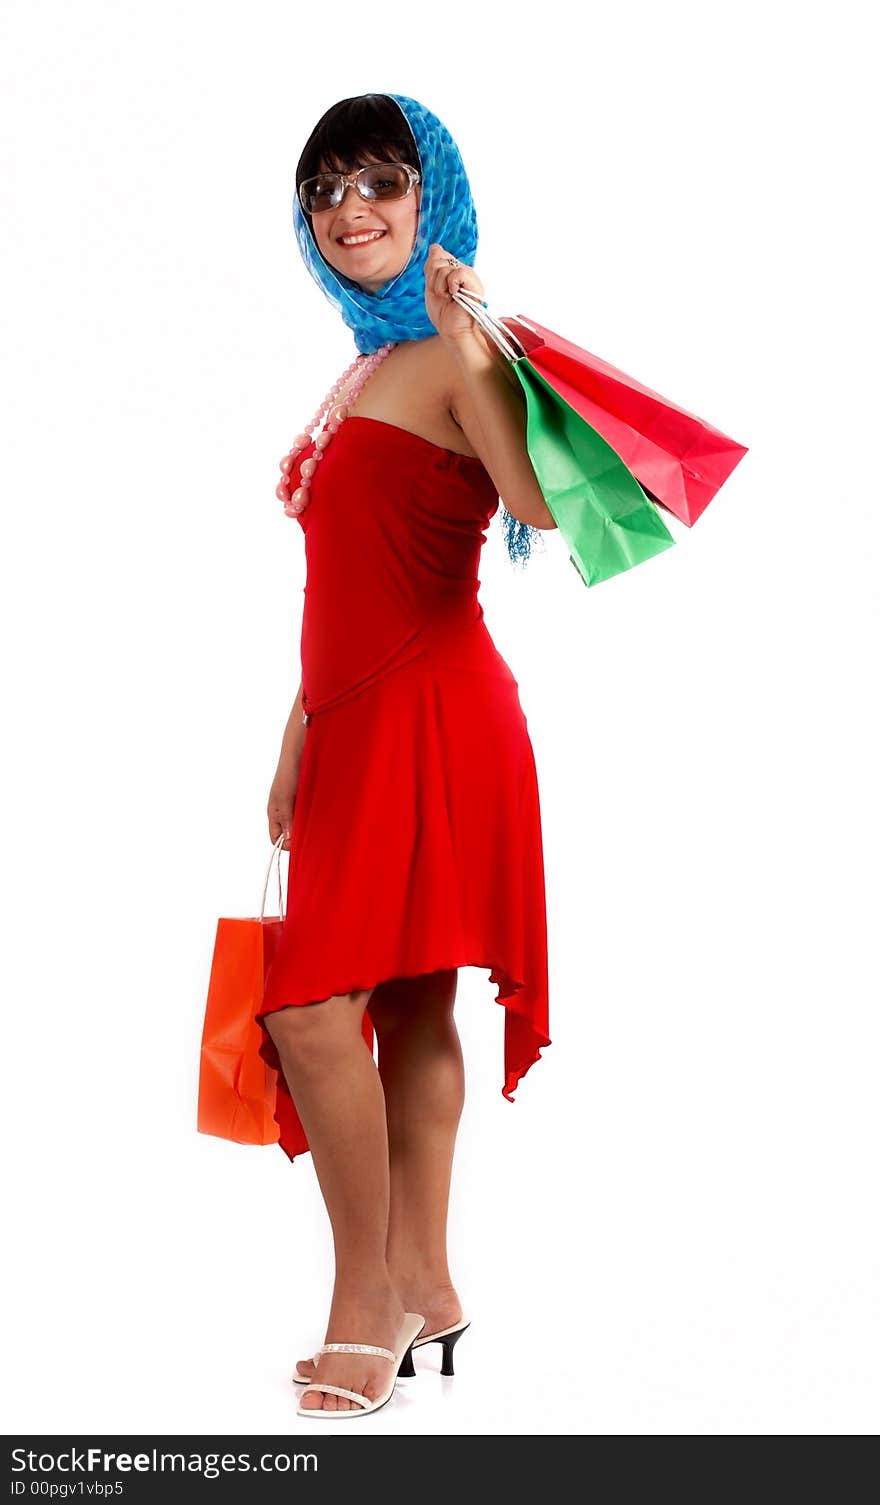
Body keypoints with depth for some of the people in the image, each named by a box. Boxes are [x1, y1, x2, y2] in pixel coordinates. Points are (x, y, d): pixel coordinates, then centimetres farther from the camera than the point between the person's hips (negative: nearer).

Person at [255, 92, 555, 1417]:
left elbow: (537, 503, -26)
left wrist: (466, 352, -27)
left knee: (311, 1006, -12)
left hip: (426, 714, -9)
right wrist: (300, 736, 21)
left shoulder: (454, 354, -7)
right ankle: (423, 1283, 17)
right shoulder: (362, 372, 19)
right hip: (358, 718, 9)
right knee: (410, 1008, 10)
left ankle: (369, 1303, -1)